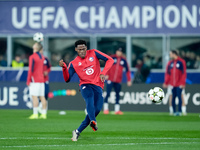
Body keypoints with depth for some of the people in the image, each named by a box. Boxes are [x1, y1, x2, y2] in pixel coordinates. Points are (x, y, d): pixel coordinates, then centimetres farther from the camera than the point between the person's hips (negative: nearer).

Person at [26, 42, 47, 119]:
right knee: (42, 96, 7)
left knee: (34, 96, -9)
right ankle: (44, 114, 6)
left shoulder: (32, 57, -11)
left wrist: (28, 80, -11)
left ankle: (35, 114, -14)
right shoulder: (42, 57, 13)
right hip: (41, 79, 8)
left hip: (34, 80, -8)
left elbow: (31, 69, -14)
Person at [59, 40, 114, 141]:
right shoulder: (73, 63, 8)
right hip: (85, 85, -2)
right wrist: (64, 67, -15)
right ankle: (93, 121, -56)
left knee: (97, 109, -14)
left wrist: (103, 73, -6)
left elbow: (110, 60, 7)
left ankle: (78, 131, -7)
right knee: (89, 99, -35)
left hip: (97, 86, 2)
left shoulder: (93, 53, 9)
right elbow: (67, 79, 2)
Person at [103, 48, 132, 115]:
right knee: (108, 94, -9)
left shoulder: (123, 60, 9)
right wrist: (106, 75, -13)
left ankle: (117, 110, 9)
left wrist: (129, 80, 3)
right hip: (110, 80, -3)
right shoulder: (112, 58, 2)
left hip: (118, 81, 3)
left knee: (117, 95, 4)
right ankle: (105, 109, -6)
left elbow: (127, 70, 9)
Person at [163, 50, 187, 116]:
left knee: (179, 96, -8)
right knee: (173, 97, 2)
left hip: (179, 84, -4)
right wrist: (166, 83, 4)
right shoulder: (170, 63, 12)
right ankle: (174, 111, 6)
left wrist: (183, 83, -11)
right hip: (172, 84, 4)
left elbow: (184, 73, -4)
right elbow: (167, 73, 12)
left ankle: (179, 111, -5)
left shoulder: (181, 62, -1)